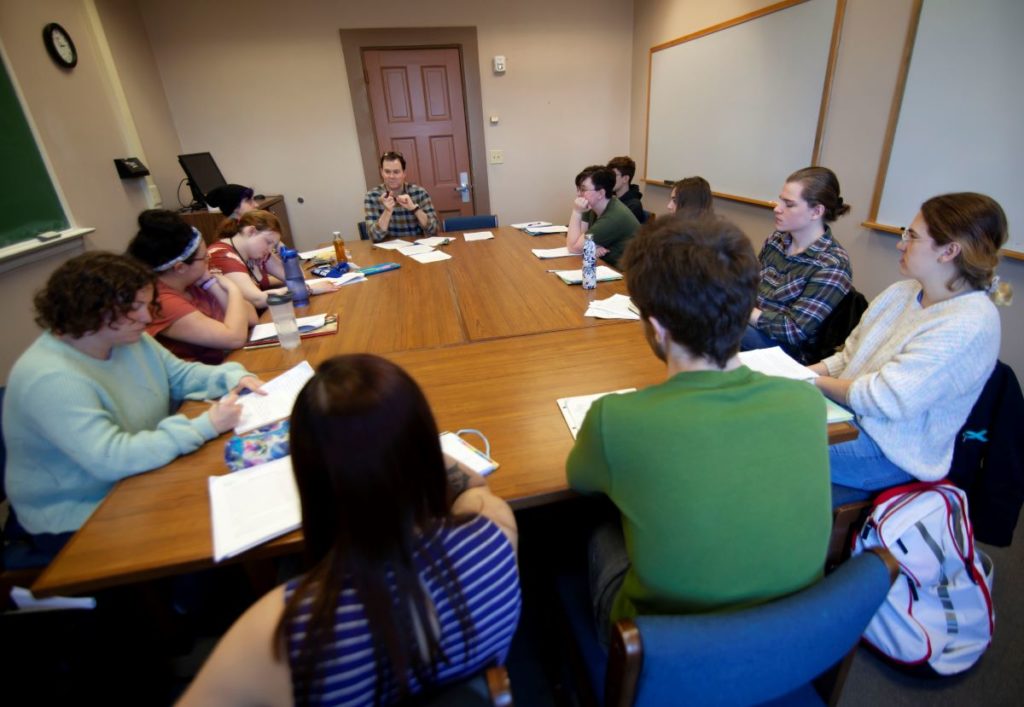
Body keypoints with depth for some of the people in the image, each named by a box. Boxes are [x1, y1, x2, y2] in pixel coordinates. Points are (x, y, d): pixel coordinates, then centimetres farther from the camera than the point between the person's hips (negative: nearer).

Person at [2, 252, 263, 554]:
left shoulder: (128, 338, -2)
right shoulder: (49, 378, -27)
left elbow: (180, 374, 9)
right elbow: (111, 459, -35)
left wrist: (233, 377, -11)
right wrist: (205, 426, -34)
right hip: (80, 521, -7)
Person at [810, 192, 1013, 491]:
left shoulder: (969, 324, -21)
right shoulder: (902, 291, 3)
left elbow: (884, 398, -25)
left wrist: (814, 381, -14)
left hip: (889, 450, -7)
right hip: (848, 415, 7)